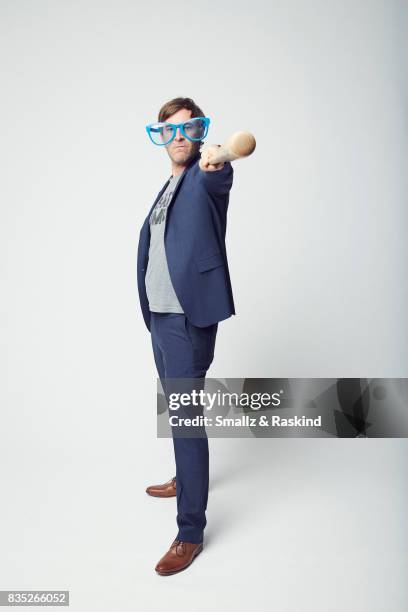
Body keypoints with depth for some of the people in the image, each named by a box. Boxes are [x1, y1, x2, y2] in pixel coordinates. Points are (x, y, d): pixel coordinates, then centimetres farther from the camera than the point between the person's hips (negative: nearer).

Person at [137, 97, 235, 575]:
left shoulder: (205, 175, -6)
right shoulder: (169, 187, 19)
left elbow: (219, 179, -33)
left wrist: (215, 160, -57)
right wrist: (149, 310, 19)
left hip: (189, 316, -9)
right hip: (160, 314, 9)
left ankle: (190, 530, 4)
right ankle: (186, 479, 42)